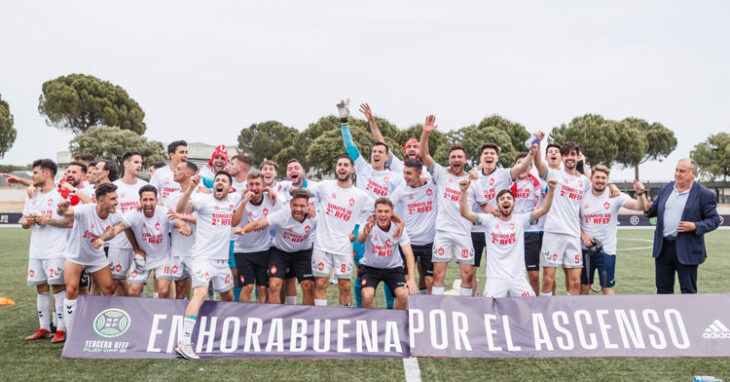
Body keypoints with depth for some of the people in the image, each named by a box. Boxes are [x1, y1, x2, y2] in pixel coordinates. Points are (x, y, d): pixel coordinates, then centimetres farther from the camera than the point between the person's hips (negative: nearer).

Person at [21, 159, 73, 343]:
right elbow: (24, 222, 20)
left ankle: (62, 329, -2)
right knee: (41, 288, 10)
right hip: (36, 251, 7)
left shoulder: (61, 194, -6)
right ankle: (44, 328, 18)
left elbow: (71, 222, -13)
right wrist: (27, 222, -3)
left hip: (56, 251, -7)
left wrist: (48, 220, -17)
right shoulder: (32, 196, 17)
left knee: (57, 287, -7)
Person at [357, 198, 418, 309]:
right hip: (369, 267, -1)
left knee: (404, 295, -19)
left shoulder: (398, 228, -15)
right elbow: (360, 240, -40)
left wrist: (411, 279, -31)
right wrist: (365, 234, -66)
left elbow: (408, 253, -19)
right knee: (367, 296, -24)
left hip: (393, 267, 1)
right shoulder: (369, 226, -19)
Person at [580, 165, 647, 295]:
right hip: (586, 249, 2)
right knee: (584, 286, 9)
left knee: (607, 288, 1)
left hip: (607, 250, -2)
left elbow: (639, 206, -14)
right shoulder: (583, 196, 0)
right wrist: (583, 237, -7)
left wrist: (640, 194, -33)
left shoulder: (615, 196, -4)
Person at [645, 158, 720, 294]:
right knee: (663, 287, 14)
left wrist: (695, 226, -20)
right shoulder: (665, 188, 9)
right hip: (663, 247, 5)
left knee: (688, 290, 6)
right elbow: (655, 210, 15)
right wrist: (649, 208, -7)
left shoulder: (705, 195, -6)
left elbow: (714, 220, -4)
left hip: (687, 250, -4)